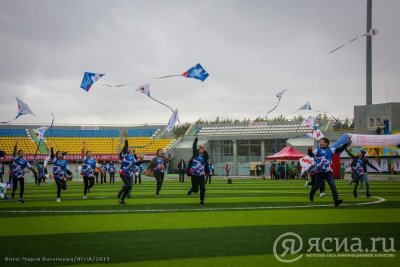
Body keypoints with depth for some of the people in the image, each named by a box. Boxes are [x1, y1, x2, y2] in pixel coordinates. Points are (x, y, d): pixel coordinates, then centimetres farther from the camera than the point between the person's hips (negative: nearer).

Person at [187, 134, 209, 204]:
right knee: (195, 189, 2)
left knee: (203, 188, -4)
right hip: (194, 174, -2)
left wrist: (204, 150, -12)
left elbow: (208, 157, -14)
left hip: (201, 175, 2)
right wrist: (196, 138, -6)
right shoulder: (195, 154, 2)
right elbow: (194, 146, -5)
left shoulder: (204, 156, 7)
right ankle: (191, 190, 37)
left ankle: (202, 200, 11)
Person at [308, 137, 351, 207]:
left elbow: (340, 149, 5)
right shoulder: (317, 150, 0)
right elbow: (311, 154, -15)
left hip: (328, 171, 2)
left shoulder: (330, 150, 7)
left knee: (332, 185, -12)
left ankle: (336, 200, -18)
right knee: (317, 186, 8)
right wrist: (310, 151, -37)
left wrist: (347, 143, -6)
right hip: (319, 172, -1)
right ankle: (311, 194, 39)